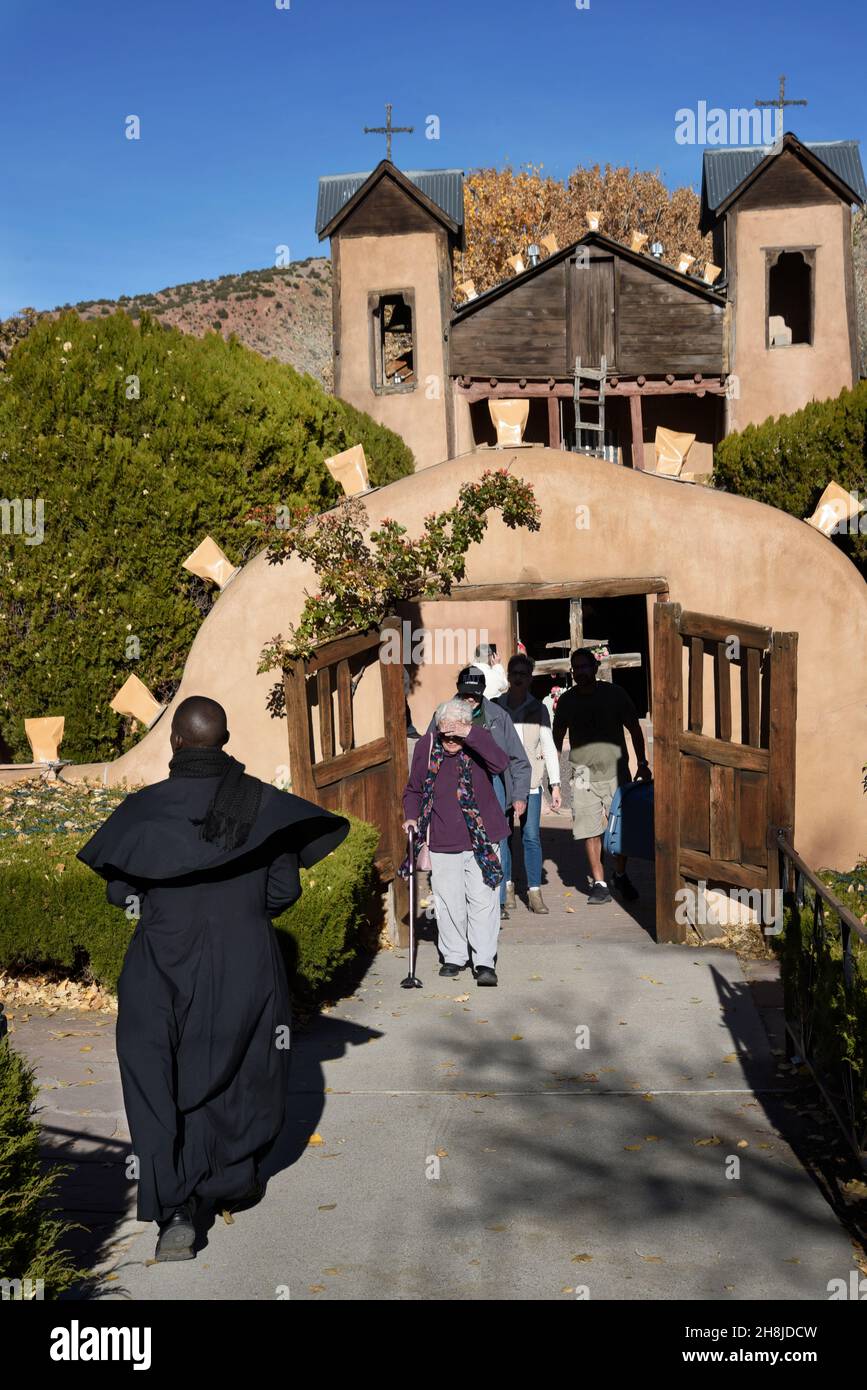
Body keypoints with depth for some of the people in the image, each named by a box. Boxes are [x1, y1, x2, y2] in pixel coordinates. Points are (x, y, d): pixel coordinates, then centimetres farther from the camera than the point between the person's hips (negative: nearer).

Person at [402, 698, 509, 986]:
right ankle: (454, 957, 23)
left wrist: (470, 735, -35)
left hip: (480, 838, -2)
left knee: (483, 900, -3)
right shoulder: (426, 746, -2)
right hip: (442, 842, 2)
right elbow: (414, 790, 12)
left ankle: (484, 962, 5)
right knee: (448, 902, 7)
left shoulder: (479, 740, -7)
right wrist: (411, 817, -4)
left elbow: (501, 763, -29)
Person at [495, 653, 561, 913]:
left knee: (532, 837, -3)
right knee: (502, 835, 1)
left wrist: (555, 785, -1)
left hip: (530, 783, 0)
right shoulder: (495, 707, 3)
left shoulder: (538, 709, 3)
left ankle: (535, 892, 3)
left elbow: (549, 748, 5)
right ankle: (507, 887, 15)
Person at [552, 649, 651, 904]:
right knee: (590, 831, -1)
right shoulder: (567, 700, 5)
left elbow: (634, 729, 7)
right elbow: (557, 736, 13)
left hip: (616, 771, -1)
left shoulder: (614, 694, 0)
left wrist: (642, 764, 3)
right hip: (584, 775, 1)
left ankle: (621, 876, 23)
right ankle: (598, 883, 10)